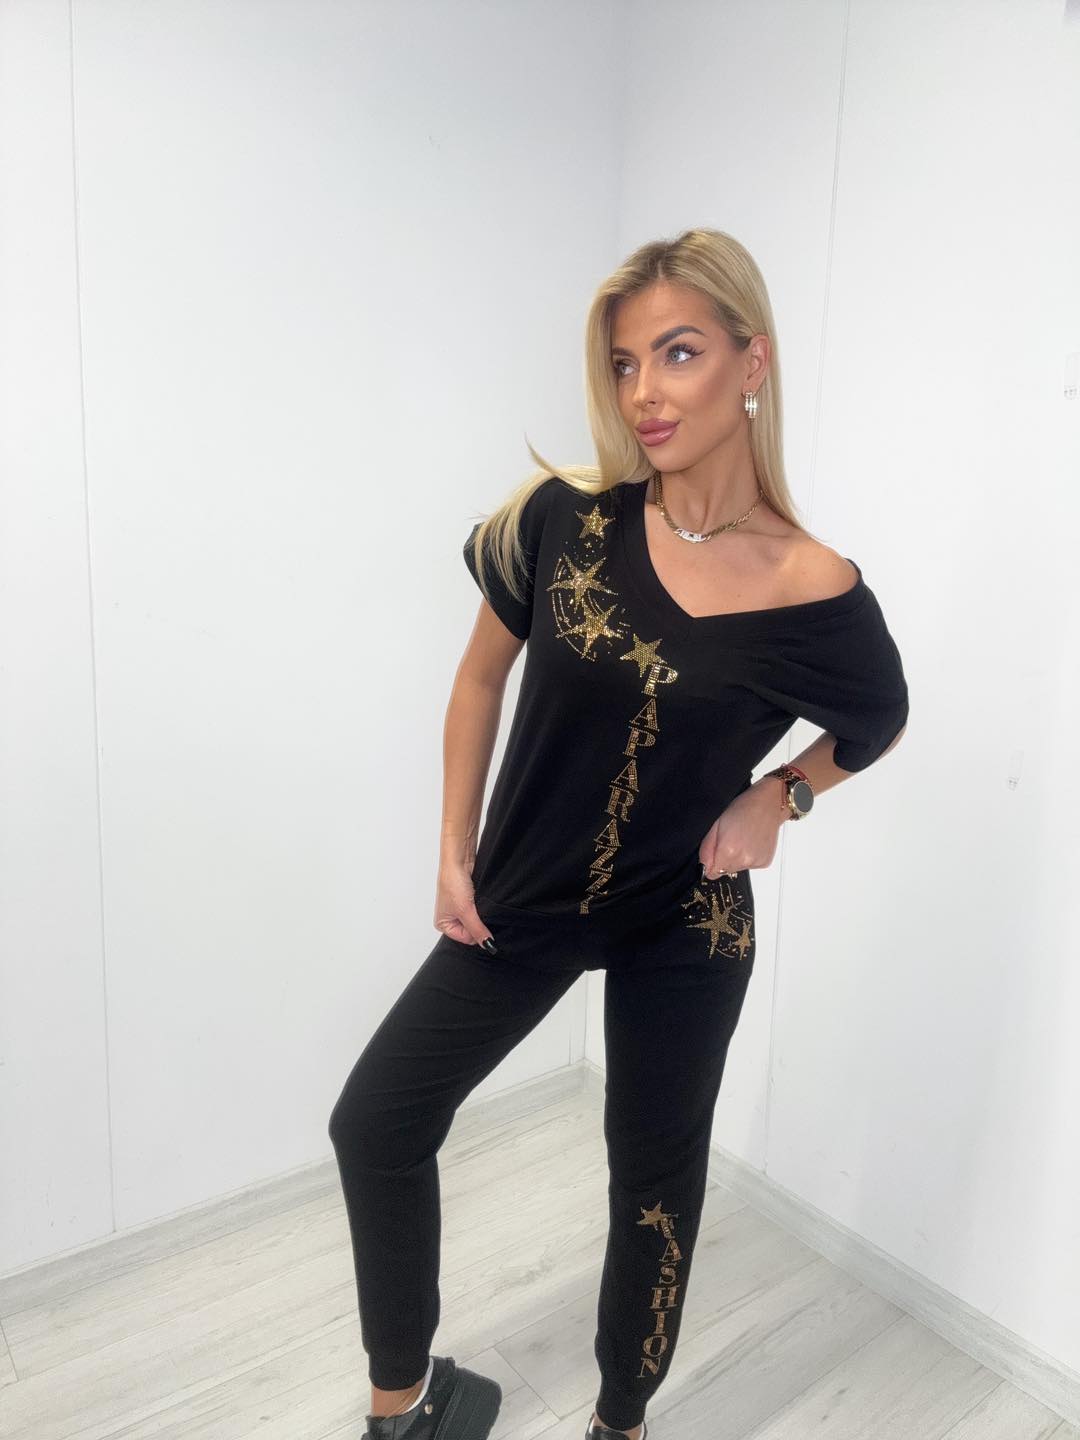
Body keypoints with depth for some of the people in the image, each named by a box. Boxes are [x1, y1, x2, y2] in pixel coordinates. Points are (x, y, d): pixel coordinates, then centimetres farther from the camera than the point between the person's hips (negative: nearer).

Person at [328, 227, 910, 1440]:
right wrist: (454, 856, 0)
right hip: (523, 897, 2)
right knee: (375, 1124, 6)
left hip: (685, 927, -1)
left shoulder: (814, 591, -16)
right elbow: (481, 677, 0)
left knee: (655, 1177, 16)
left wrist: (779, 796, -12)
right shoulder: (565, 517, -14)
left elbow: (878, 725, 6)